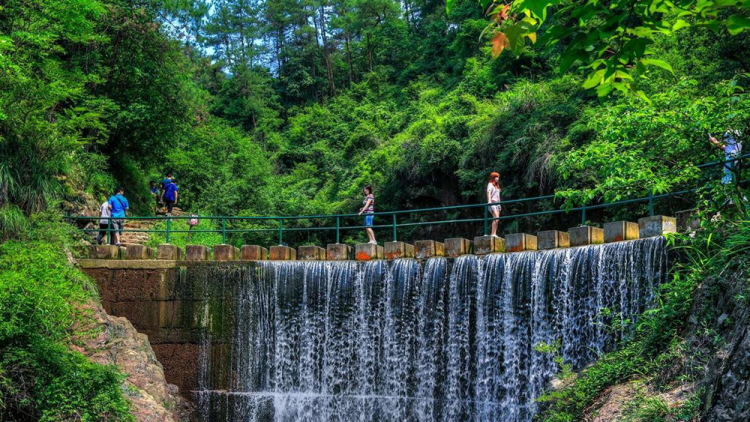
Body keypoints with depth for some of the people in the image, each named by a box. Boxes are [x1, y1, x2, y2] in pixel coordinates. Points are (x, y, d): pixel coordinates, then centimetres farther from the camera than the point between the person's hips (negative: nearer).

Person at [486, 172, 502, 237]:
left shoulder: (497, 186, 24)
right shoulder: (490, 184, 0)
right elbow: (489, 192, -14)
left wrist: (499, 204, 20)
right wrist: (489, 201, -28)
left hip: (497, 203, 8)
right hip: (492, 203, -8)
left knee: (496, 219, 0)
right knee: (496, 218, -22)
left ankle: (494, 234, -4)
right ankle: (493, 233, -24)